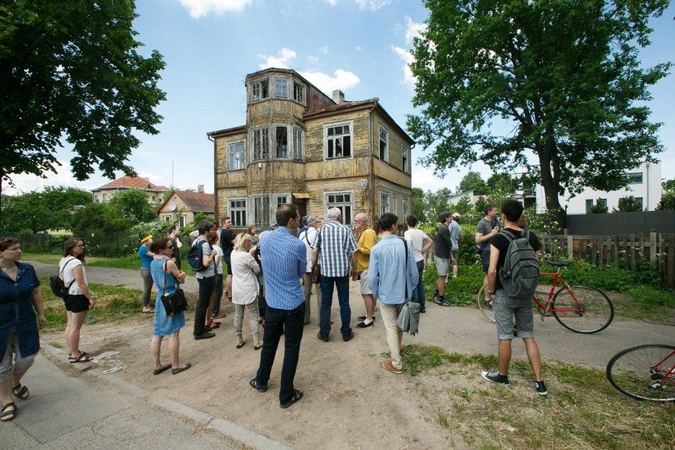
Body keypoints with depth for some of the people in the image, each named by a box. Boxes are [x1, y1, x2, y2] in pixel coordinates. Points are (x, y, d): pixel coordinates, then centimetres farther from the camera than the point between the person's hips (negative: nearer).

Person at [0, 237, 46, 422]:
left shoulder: (27, 270, -2)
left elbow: (36, 293, 8)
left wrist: (41, 313, 10)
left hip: (25, 324, 3)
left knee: (26, 358, 11)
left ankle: (15, 384, 41)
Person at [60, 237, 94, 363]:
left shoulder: (63, 260, 7)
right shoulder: (76, 262, -21)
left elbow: (61, 279, 15)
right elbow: (81, 284, -22)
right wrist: (90, 298, -16)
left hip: (68, 295, 10)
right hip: (78, 296, -10)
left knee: (70, 325, 17)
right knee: (76, 327, 1)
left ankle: (73, 351, 29)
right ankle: (75, 355, 12)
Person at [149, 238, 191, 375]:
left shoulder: (153, 263, 7)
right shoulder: (169, 263, -18)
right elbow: (182, 280, -11)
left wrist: (179, 274, -7)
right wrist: (181, 275, 5)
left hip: (160, 297, 8)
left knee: (157, 334, 13)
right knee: (174, 333, 3)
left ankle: (156, 365, 23)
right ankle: (175, 365, 13)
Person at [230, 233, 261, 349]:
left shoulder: (233, 253, 3)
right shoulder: (247, 256, -20)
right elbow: (257, 270, -9)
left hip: (237, 289, 7)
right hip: (249, 289, -6)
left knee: (238, 315, 14)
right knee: (253, 315, 3)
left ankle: (239, 340, 23)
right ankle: (256, 342, 8)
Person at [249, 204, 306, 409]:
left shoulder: (264, 238, -6)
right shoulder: (297, 245, -19)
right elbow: (301, 272, -3)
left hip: (272, 303, 4)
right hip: (294, 304, -4)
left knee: (269, 344, 24)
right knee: (291, 349, 11)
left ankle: (261, 381, 45)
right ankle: (286, 395, 25)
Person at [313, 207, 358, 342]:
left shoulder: (321, 229, -3)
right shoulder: (346, 230, -3)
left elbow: (314, 252, -6)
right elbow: (353, 252, -3)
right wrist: (354, 268, 10)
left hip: (326, 270, 0)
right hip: (343, 270, 0)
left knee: (325, 303, 11)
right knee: (344, 302, 11)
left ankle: (324, 333, 19)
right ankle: (346, 333, 20)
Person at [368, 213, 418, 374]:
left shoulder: (376, 249, -17)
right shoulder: (405, 245, -10)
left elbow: (372, 277, -14)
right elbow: (413, 271, -5)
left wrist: (375, 293, 4)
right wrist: (411, 288, 12)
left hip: (386, 295, -3)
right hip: (404, 293, 4)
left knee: (391, 328, 11)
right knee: (399, 325, 25)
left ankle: (396, 364, 23)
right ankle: (395, 348, 50)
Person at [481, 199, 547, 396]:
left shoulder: (498, 238, -16)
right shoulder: (532, 237, 1)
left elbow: (492, 270, -20)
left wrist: (491, 290, -5)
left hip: (504, 293, -5)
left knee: (505, 337, 8)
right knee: (529, 336, 16)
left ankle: (502, 376, 25)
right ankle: (539, 382, 21)